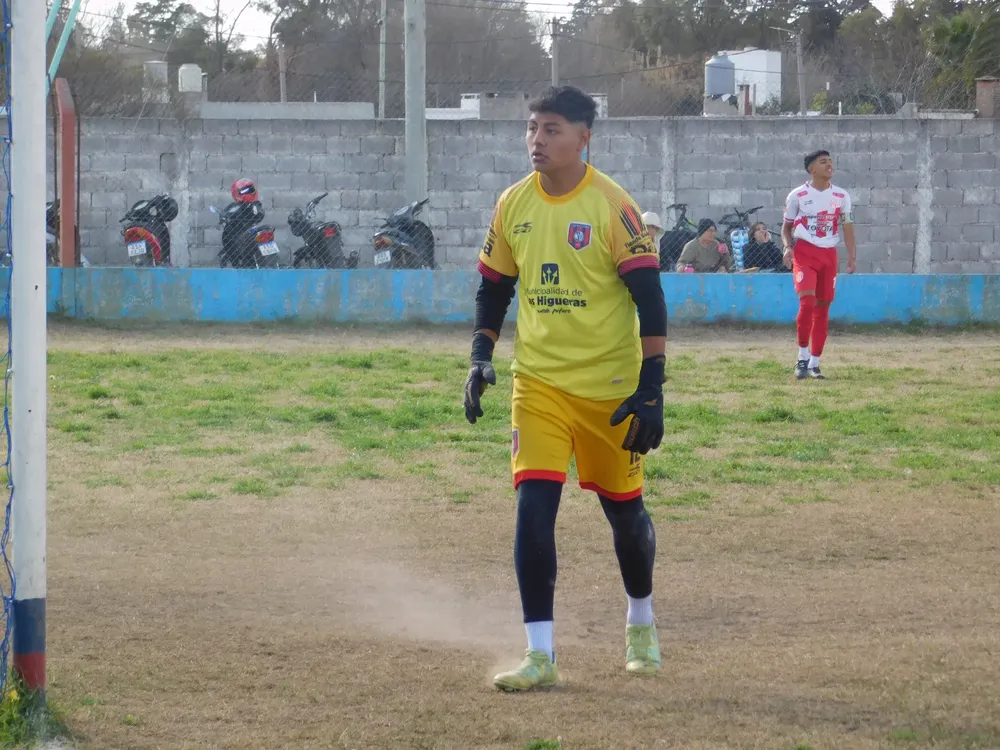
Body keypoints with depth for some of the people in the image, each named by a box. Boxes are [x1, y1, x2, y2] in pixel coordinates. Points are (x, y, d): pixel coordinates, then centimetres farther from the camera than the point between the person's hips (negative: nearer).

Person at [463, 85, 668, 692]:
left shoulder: (612, 206, -13)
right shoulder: (514, 204, 2)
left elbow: (650, 300, -13)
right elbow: (494, 288, 16)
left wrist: (652, 391, -17)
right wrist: (481, 358, 4)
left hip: (611, 385, -3)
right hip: (539, 381, 3)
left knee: (625, 508, 11)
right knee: (534, 505, -12)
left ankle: (641, 620, 38)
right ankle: (541, 654, -10)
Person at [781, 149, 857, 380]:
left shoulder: (842, 196, 5)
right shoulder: (797, 195, -1)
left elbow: (848, 227, 6)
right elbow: (787, 226, 8)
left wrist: (852, 256, -5)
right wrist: (788, 246, -10)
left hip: (829, 255, 3)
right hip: (804, 253, -3)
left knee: (823, 308, 5)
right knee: (807, 301, -21)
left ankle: (814, 363, 13)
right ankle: (803, 356, -8)